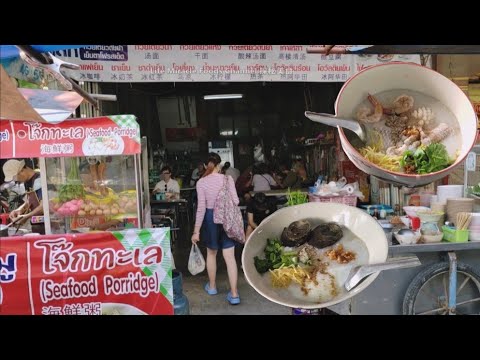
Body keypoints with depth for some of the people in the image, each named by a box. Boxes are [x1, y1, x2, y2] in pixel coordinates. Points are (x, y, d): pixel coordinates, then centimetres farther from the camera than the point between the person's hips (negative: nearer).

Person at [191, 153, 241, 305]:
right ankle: (234, 294, 3)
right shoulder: (228, 179, -6)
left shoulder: (201, 182, -10)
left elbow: (201, 208, -12)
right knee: (230, 256, 2)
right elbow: (235, 201, -8)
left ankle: (212, 286, 36)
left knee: (211, 253, 20)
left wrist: (196, 231, -7)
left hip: (210, 218, 0)